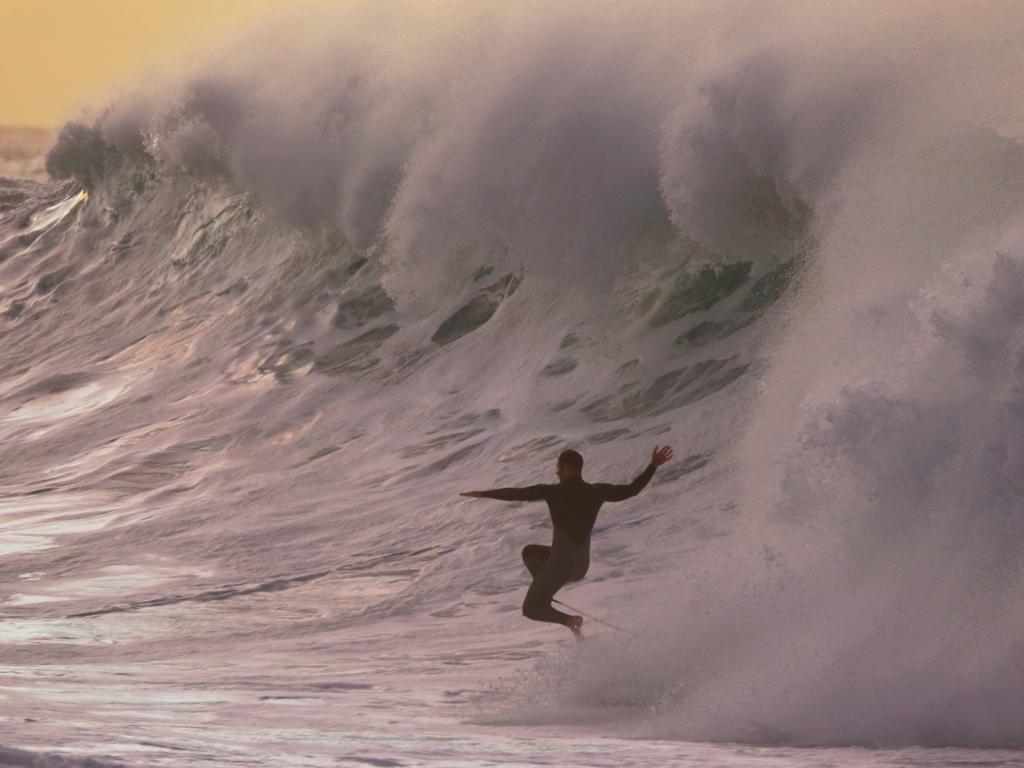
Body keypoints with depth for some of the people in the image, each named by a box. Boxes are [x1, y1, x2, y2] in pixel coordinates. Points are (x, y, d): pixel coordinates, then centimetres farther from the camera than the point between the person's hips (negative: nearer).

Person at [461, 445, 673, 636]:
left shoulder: (554, 492, -14)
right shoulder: (597, 491, -3)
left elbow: (516, 494, -10)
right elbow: (631, 490, 3)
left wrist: (482, 494, 1)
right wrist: (653, 466, 13)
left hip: (560, 565, -6)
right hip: (583, 566, 6)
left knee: (530, 609, 10)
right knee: (529, 552, 30)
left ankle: (569, 620, -16)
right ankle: (544, 596, 18)